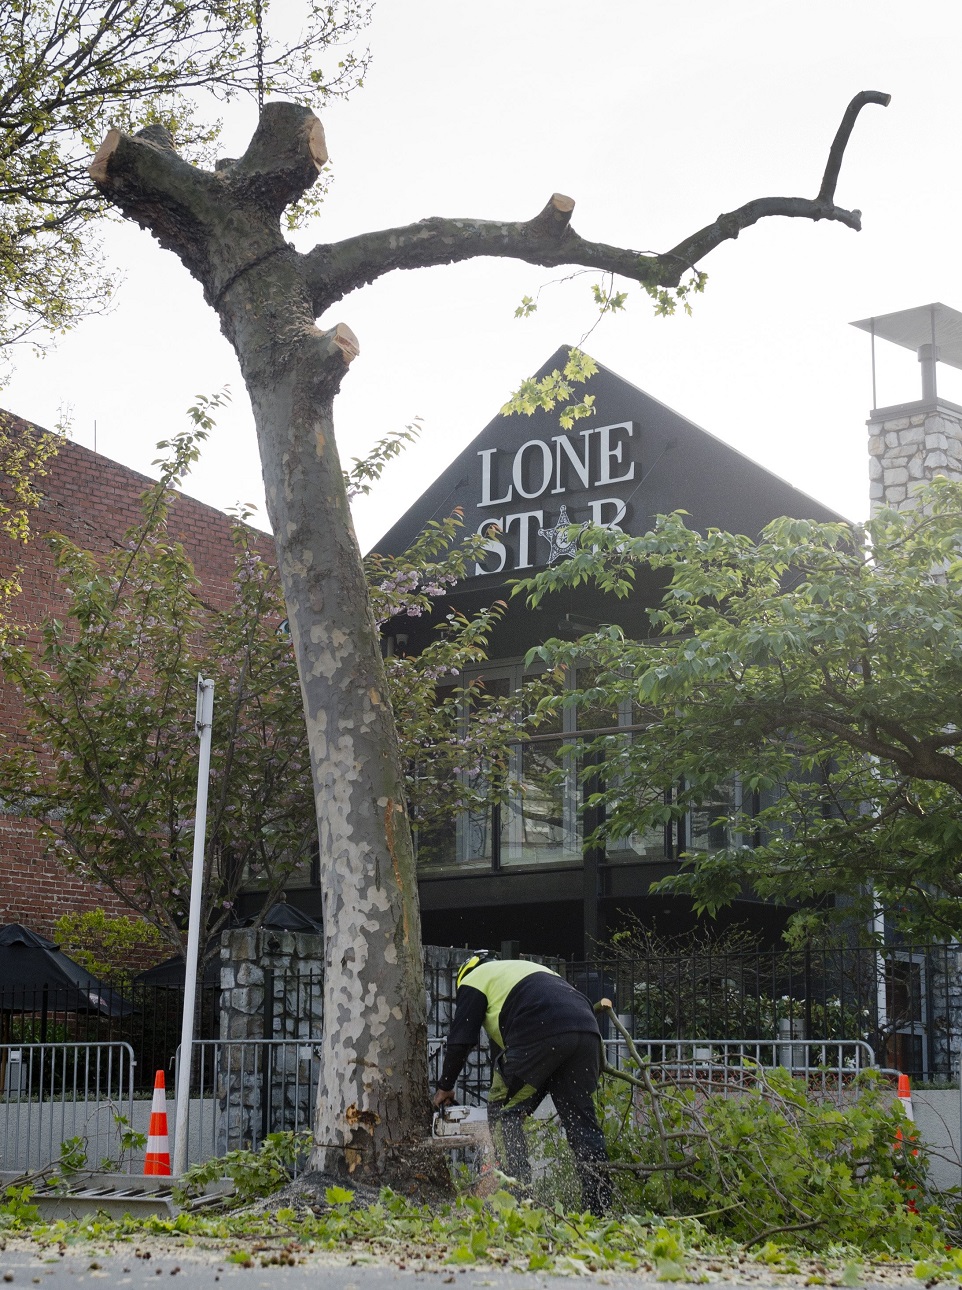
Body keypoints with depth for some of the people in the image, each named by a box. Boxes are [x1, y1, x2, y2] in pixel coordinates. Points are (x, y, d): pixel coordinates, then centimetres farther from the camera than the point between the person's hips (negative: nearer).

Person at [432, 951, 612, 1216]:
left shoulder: (474, 979, 22)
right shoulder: (529, 969, 41)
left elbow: (460, 1039, 14)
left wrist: (445, 1086, 27)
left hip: (542, 1035, -6)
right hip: (588, 1032, 7)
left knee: (504, 1112, 6)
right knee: (581, 1120, 11)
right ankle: (599, 1206, 6)